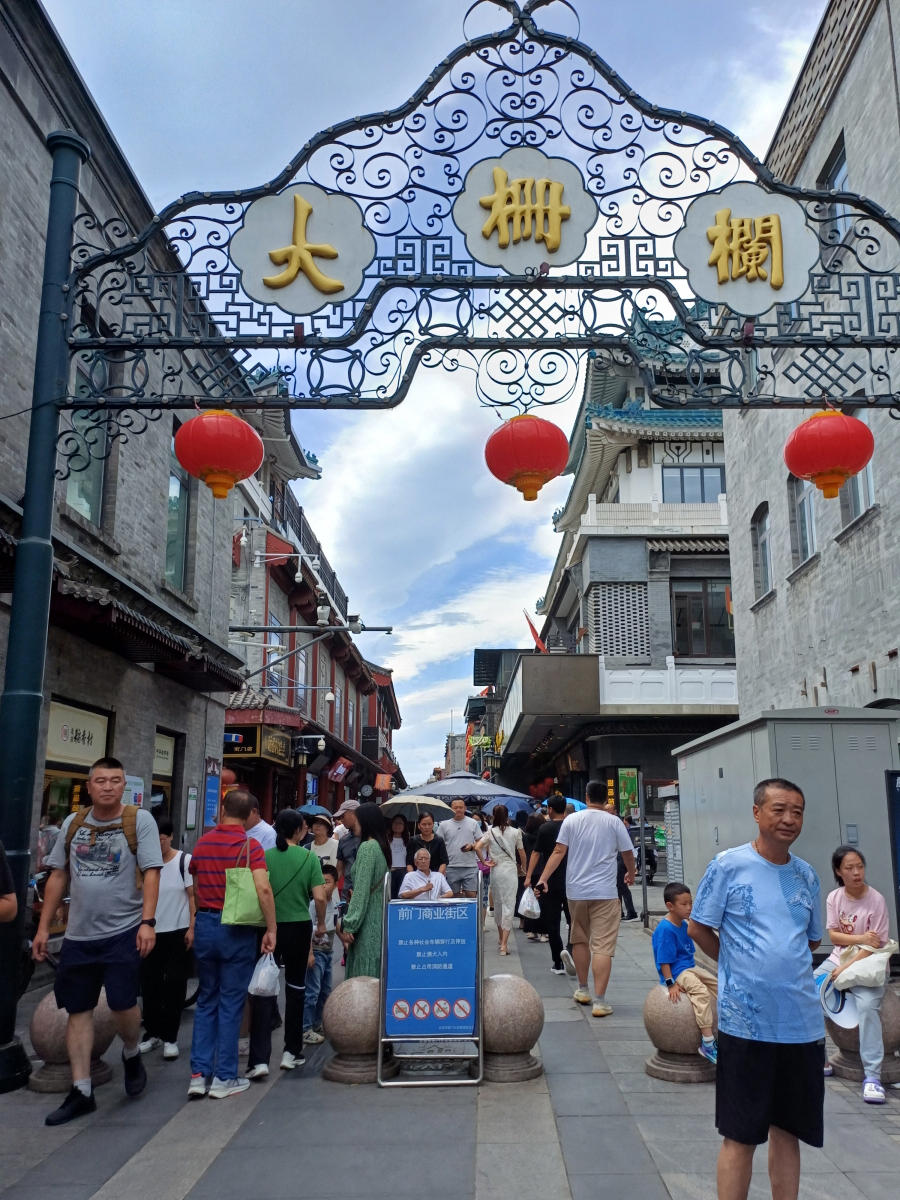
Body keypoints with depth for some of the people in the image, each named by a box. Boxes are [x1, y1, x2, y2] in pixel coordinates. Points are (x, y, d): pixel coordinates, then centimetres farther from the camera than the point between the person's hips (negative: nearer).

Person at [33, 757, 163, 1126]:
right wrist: (43, 928, 8)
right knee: (78, 1010, 9)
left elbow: (151, 872, -12)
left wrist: (147, 921, -20)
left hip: (123, 932, -4)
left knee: (122, 1004, -6)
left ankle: (132, 1055, 26)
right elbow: (58, 877, 11)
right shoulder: (72, 824, 7)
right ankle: (81, 1092, 21)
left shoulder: (140, 821, -7)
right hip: (78, 934, 5)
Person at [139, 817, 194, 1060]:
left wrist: (191, 928, -9)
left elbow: (193, 896, -4)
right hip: (151, 932, 3)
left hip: (178, 932, -3)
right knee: (149, 985, 9)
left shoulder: (185, 861, -6)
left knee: (174, 986, 4)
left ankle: (170, 1037, 14)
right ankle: (152, 1033, 24)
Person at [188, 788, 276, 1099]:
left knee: (206, 1000, 15)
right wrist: (271, 930, -14)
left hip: (205, 924, 4)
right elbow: (263, 889, -22)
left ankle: (199, 1074, 13)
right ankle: (224, 1077, 11)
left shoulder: (202, 843, 5)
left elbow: (195, 889, 14)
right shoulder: (250, 845, -12)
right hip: (237, 929, -4)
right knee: (231, 1003, 5)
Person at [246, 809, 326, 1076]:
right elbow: (319, 897, -10)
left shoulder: (265, 856, -5)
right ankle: (291, 1052, 23)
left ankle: (259, 1059, -4)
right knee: (295, 987, 15)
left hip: (269, 927, 0)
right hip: (298, 927, 0)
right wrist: (321, 924, 6)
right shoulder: (309, 858, -7)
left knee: (264, 989, 3)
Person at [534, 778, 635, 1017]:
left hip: (576, 891, 2)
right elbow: (628, 854, 7)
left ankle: (582, 990, 29)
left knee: (580, 940, 19)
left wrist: (543, 879, -3)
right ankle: (599, 1000, -8)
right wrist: (631, 874, 27)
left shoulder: (571, 820, 1)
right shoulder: (614, 822, -2)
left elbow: (558, 852, -5)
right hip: (605, 892, -2)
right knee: (602, 946, -3)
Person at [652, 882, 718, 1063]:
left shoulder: (684, 925, 7)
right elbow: (664, 961, -20)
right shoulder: (665, 929, -20)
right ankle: (708, 1043, -30)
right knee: (700, 991, -30)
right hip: (676, 972, -10)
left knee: (716, 985, 10)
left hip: (689, 968, 10)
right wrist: (671, 984, -23)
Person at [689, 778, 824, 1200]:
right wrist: (741, 966, 3)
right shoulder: (728, 865, -8)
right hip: (745, 1021, -4)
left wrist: (781, 964, 10)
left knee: (788, 1132, 15)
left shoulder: (807, 875, 6)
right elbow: (698, 928, -3)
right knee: (741, 1137, 4)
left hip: (802, 1022, 5)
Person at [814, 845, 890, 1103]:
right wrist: (860, 938, -21)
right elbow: (833, 936, -3)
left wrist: (847, 968, -21)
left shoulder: (876, 900, -14)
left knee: (867, 1005, -31)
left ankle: (872, 1076, -24)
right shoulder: (834, 898, -3)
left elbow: (875, 944, -15)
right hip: (838, 959, 4)